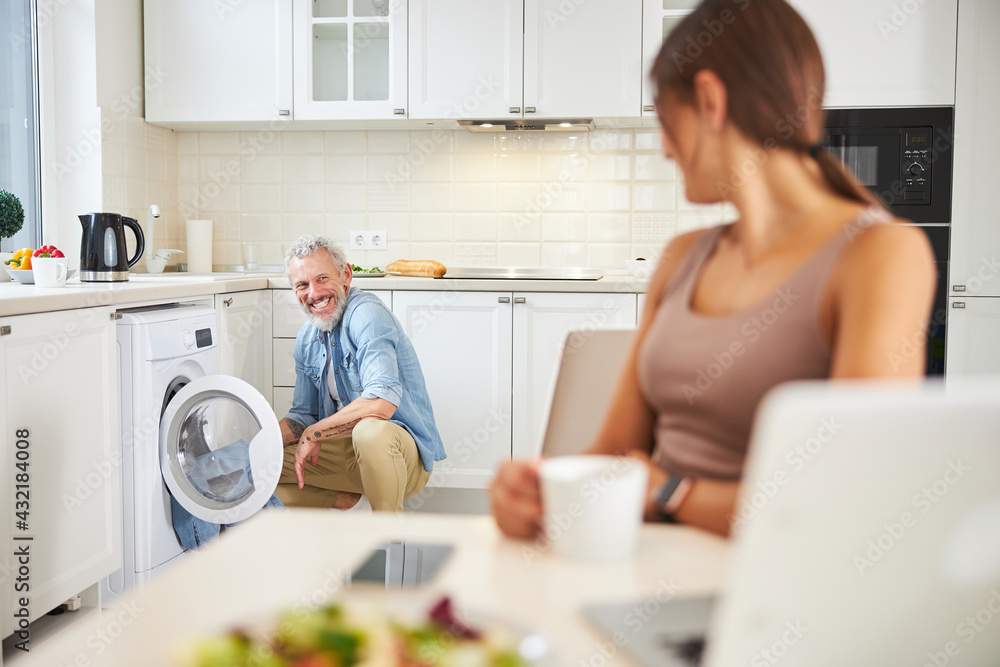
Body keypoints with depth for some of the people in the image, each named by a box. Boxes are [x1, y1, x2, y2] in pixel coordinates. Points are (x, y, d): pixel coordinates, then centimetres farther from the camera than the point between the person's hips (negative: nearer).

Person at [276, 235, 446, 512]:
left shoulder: (367, 314, -19)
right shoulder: (306, 338, 8)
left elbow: (383, 401, -33)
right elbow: (304, 414, 15)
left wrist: (313, 434, -22)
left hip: (402, 450, -7)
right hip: (342, 449, 7)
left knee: (371, 431, -40)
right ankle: (354, 503, 3)